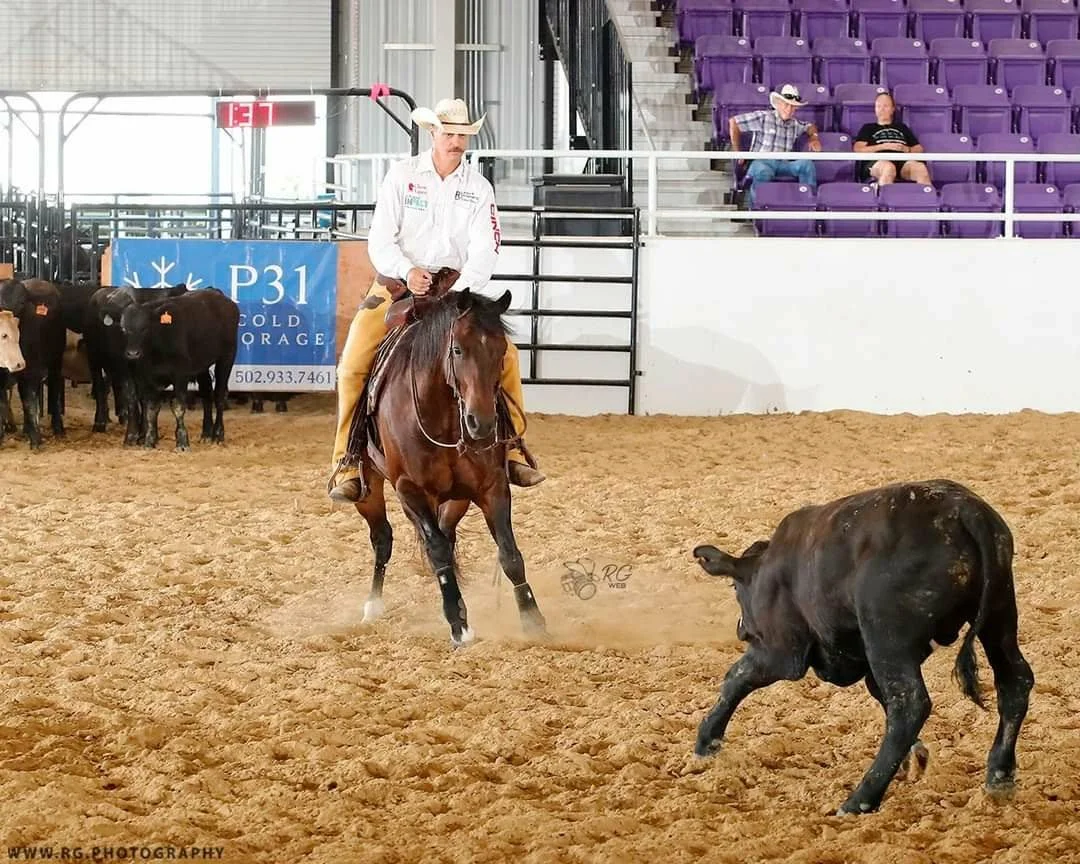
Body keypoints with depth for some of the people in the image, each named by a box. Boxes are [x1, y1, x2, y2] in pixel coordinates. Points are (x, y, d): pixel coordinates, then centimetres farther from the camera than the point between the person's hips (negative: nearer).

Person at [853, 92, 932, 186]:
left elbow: (919, 149, 26)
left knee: (920, 167, -35)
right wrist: (884, 146, 0)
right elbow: (857, 149, 11)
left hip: (903, 161, 2)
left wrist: (906, 149, 3)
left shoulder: (902, 128, 34)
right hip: (878, 161, -2)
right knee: (888, 167, -43)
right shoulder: (868, 128, 28)